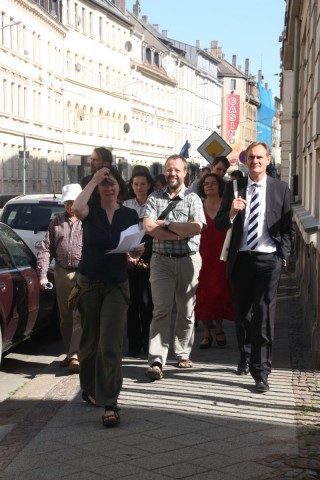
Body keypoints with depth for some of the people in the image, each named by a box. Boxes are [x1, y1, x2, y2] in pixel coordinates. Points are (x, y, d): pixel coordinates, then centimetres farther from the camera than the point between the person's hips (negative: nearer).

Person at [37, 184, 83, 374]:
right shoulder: (56, 222, 11)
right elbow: (46, 249, 9)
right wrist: (43, 274, -1)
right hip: (62, 274, 5)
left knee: (79, 316, -11)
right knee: (65, 317, 12)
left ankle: (75, 356, -14)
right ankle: (69, 353, 24)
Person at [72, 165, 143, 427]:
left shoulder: (130, 215, 4)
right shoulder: (91, 210, -2)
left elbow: (134, 250, 10)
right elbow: (77, 208, -28)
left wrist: (136, 252, -13)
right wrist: (93, 180, -19)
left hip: (117, 285, 0)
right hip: (89, 283, 0)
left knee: (111, 345, -10)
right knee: (91, 340, 13)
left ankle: (110, 404, -13)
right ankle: (89, 389, 34)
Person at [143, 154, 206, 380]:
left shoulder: (193, 198, 3)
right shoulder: (154, 198, 6)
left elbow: (197, 227, -14)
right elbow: (149, 227, -9)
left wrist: (165, 224, -10)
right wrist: (180, 233, -13)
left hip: (188, 260, 1)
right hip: (161, 260, 0)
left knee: (187, 310, 9)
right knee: (161, 309, -9)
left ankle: (183, 353, 25)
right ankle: (156, 361, -14)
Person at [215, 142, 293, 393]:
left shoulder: (281, 188, 2)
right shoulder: (233, 187, 4)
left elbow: (288, 228, 4)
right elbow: (219, 224, 1)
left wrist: (283, 257, -3)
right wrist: (231, 212, -19)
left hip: (268, 260, -2)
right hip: (240, 259, 2)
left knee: (264, 316, -5)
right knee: (242, 313, 16)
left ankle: (261, 372, 0)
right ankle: (245, 357, 38)